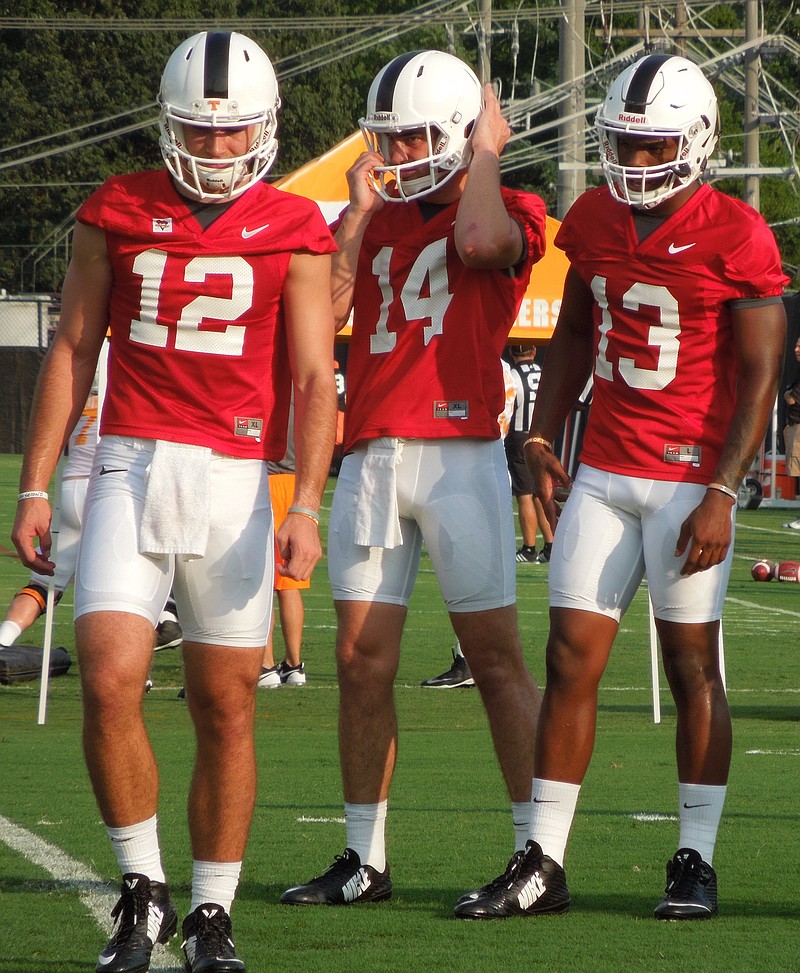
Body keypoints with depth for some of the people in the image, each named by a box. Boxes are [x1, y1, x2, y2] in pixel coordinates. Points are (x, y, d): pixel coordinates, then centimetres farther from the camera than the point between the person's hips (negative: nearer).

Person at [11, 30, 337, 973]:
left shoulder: (293, 232, 3)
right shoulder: (116, 215, 7)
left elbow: (313, 380, 1)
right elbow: (71, 354, 10)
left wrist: (306, 504, -11)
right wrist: (34, 486, 5)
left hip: (234, 479, 0)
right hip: (131, 468, 0)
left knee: (225, 711, 3)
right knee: (108, 681, -15)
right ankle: (141, 887, 2)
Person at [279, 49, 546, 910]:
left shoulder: (505, 212, 2)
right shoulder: (373, 219, 17)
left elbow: (482, 243, -23)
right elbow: (320, 313, 4)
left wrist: (484, 155, -7)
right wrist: (360, 210, 2)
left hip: (459, 452, -5)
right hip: (370, 457, 5)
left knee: (496, 658, -4)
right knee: (363, 661, 4)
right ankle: (364, 860, 10)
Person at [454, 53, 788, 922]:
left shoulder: (736, 239, -10)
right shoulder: (595, 222, 8)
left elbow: (760, 376, -10)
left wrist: (721, 495, -15)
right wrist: (541, 439, 10)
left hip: (689, 477, -5)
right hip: (603, 475, 5)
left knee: (692, 668, 1)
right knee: (571, 661, 1)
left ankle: (696, 863, 10)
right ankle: (543, 864, 4)